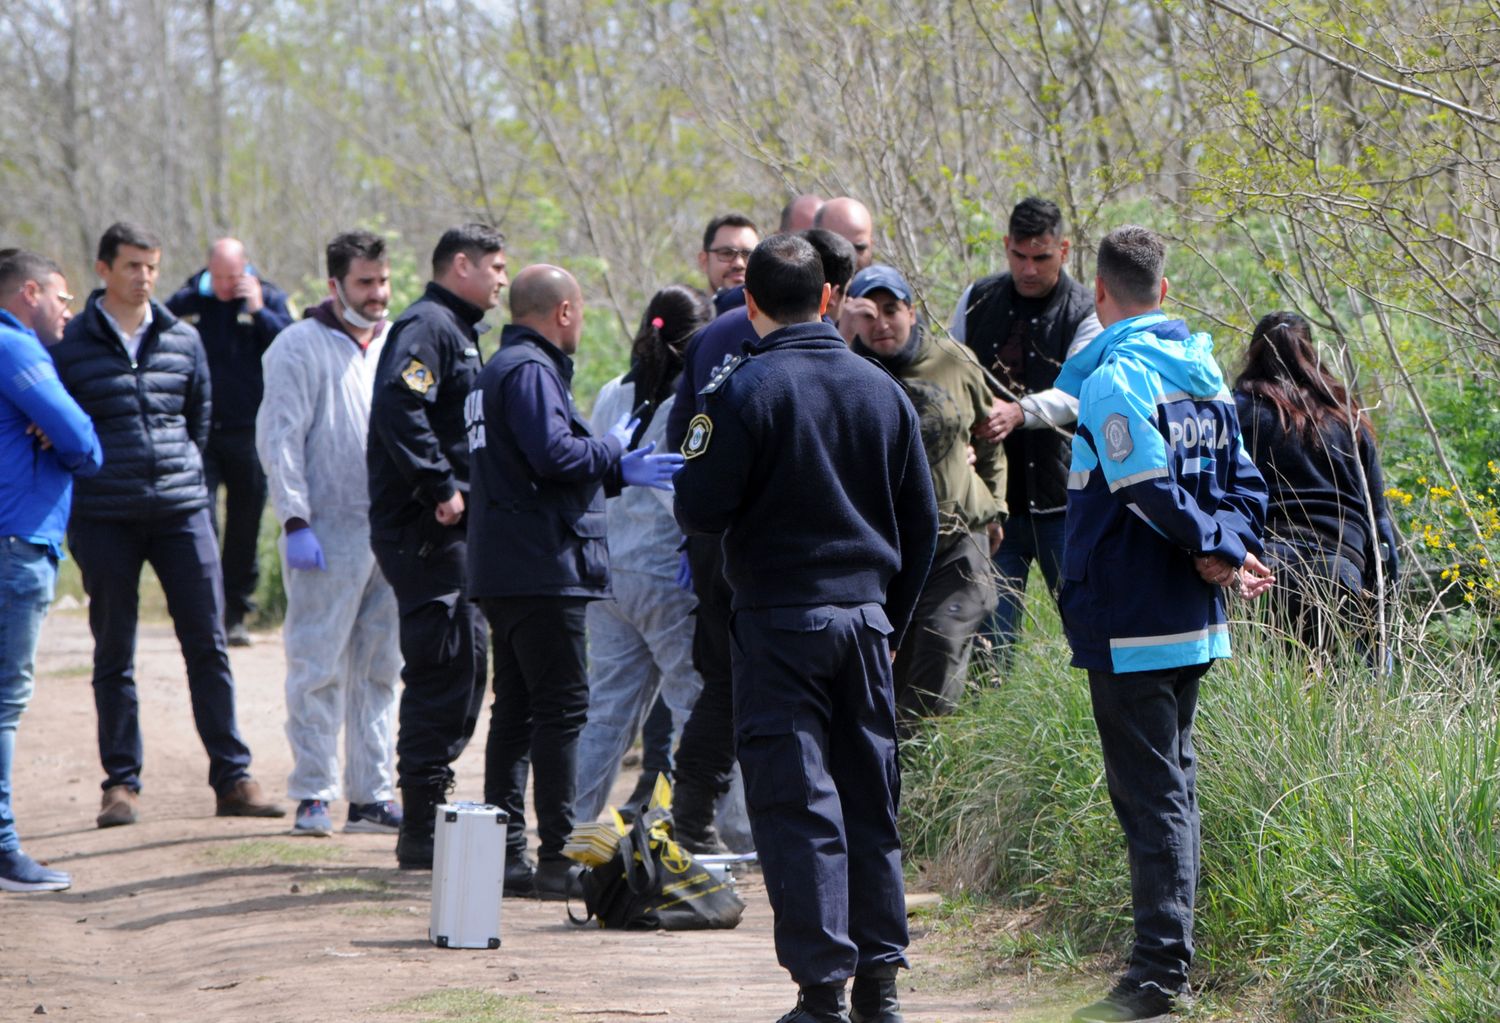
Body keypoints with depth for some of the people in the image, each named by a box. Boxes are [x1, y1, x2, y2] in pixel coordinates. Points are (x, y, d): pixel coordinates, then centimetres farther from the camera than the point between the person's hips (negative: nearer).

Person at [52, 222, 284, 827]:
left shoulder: (183, 341, 9)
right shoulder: (72, 345, 0)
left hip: (182, 511, 2)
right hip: (104, 520, -2)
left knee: (208, 646, 0)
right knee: (114, 657, 3)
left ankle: (232, 778, 4)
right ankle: (121, 783, 9)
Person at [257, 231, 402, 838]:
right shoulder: (300, 347, -4)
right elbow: (279, 439, -8)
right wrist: (295, 521, -15)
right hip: (328, 536, -6)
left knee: (379, 671, 9)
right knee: (318, 668, -4)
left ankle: (372, 796, 14)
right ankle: (312, 797, 1)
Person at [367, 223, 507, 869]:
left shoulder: (457, 332, 22)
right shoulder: (426, 327, -11)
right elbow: (399, 407, -26)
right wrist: (441, 487, -25)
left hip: (447, 529, 11)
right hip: (424, 528, -11)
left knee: (463, 660, 13)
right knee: (445, 665, -11)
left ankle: (428, 812, 20)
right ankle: (422, 832, -9)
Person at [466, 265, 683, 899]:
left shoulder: (506, 367, 21)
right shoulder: (529, 370, -13)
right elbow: (554, 454, -24)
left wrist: (617, 472, 22)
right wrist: (614, 452, -7)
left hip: (505, 571, 11)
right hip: (542, 567, -11)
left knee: (518, 707, 12)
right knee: (561, 707, -8)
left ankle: (507, 853, 14)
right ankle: (558, 857, -9)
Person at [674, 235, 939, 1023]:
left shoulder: (745, 391, -11)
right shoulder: (883, 391, 7)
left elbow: (699, 509, -13)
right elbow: (921, 523, 12)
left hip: (780, 620, -5)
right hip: (866, 616, 5)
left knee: (795, 801, -3)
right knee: (870, 799, 13)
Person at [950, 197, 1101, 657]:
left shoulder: (1085, 314, -4)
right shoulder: (977, 300, 8)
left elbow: (1077, 393, -19)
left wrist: (1019, 412, -36)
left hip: (1059, 496, -3)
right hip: (992, 497, 3)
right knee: (988, 637, 0)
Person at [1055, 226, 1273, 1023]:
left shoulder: (1114, 379, -15)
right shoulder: (1202, 375, 11)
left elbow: (1150, 491, -22)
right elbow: (1241, 481, 12)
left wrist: (1220, 548, -9)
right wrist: (1229, 550, -3)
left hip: (1128, 628, -8)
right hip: (1193, 625, 8)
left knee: (1149, 793, -7)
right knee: (1171, 784, 17)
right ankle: (1169, 951, 22)